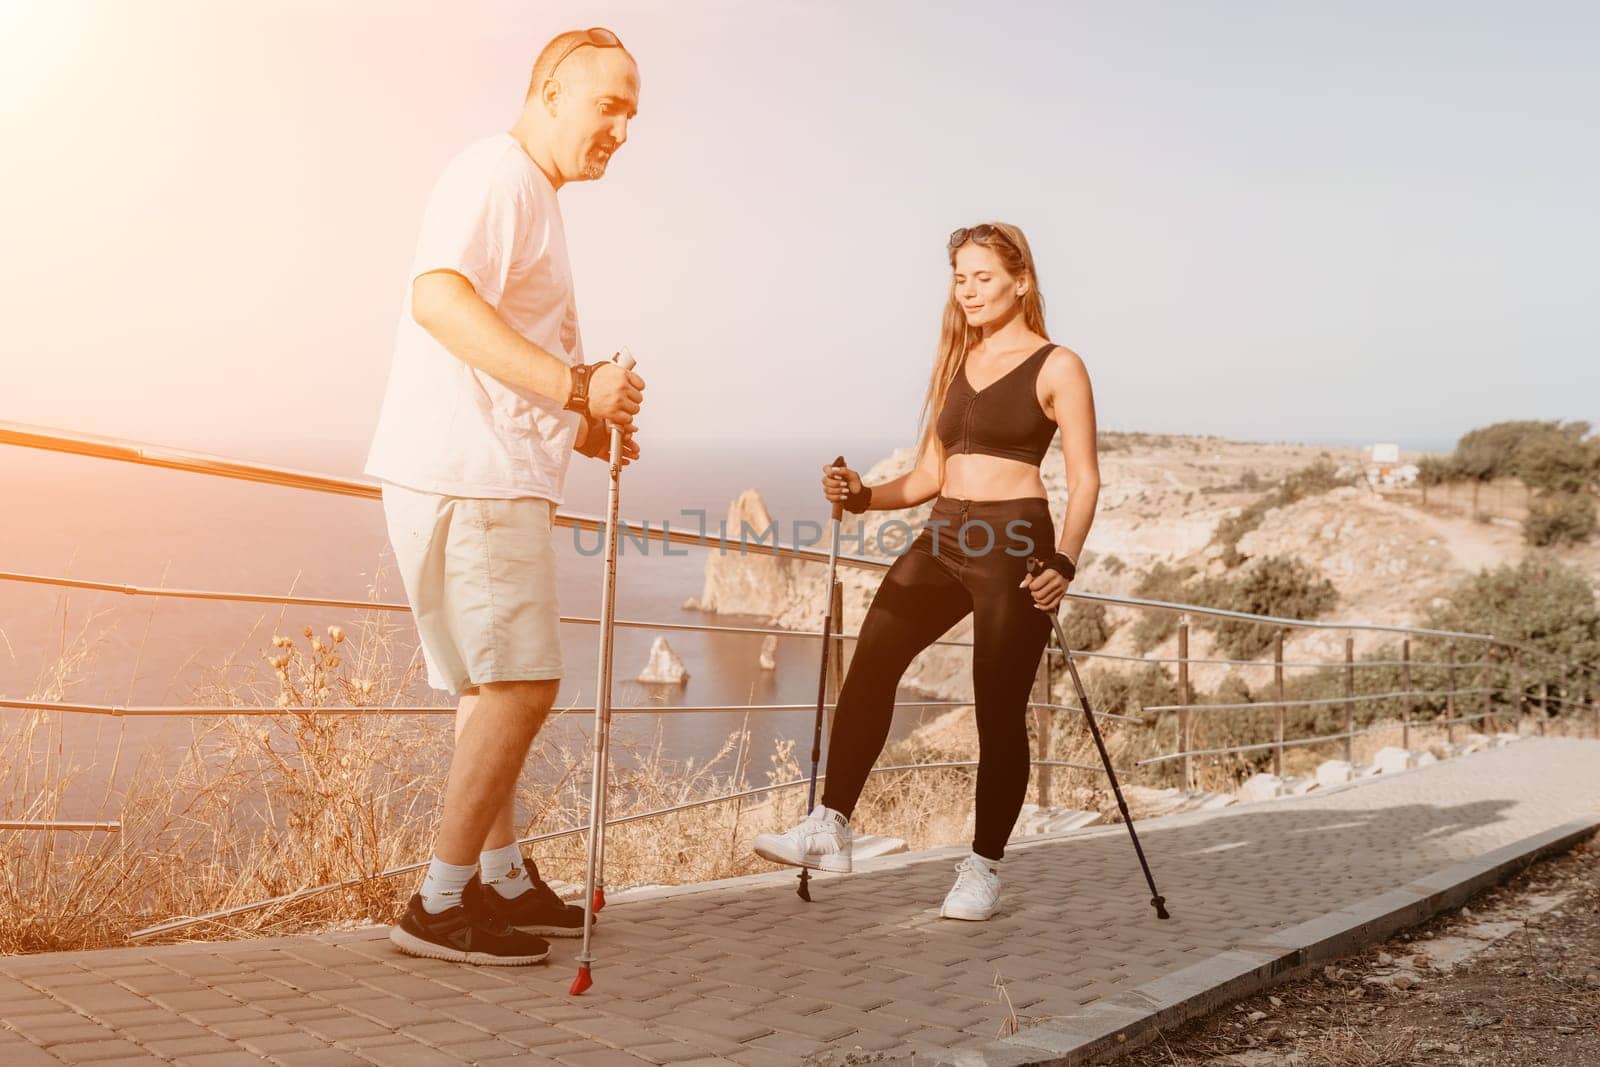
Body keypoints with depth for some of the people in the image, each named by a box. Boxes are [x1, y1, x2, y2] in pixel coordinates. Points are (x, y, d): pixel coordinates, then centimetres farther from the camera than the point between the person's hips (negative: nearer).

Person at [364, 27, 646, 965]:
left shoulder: (534, 196, 24)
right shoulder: (495, 174, -9)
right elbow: (440, 299, -27)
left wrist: (585, 424, 15)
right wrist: (577, 385, -31)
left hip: (502, 479, 11)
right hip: (465, 475, -11)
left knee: (503, 684, 15)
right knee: (519, 684, -9)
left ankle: (502, 877, 26)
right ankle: (442, 904, -1)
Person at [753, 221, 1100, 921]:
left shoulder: (1056, 368, -1)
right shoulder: (955, 365, 18)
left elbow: (1084, 479, -7)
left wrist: (1063, 561, -21)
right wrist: (863, 496, 1)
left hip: (1013, 543, -6)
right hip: (943, 536, 6)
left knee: (999, 710, -2)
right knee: (870, 663, -12)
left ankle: (983, 868, 10)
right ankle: (830, 827, -10)